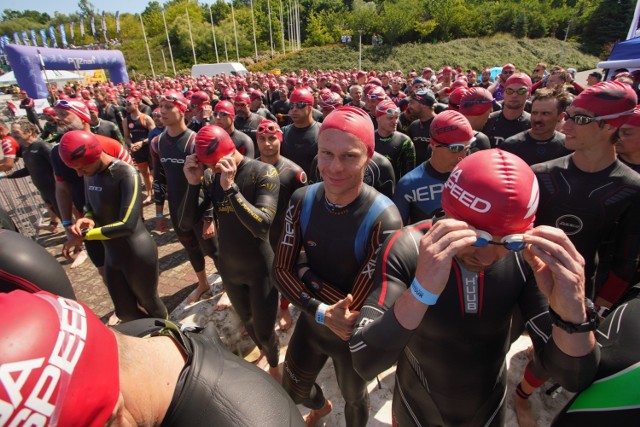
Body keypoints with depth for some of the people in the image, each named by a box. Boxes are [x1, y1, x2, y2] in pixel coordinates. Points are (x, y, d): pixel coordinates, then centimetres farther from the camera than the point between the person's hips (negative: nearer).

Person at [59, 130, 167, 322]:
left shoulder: (126, 174, -23)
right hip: (112, 255, 8)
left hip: (138, 255, -8)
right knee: (125, 311, 19)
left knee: (149, 303, 15)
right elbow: (90, 206, 16)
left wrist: (86, 234, -16)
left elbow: (127, 225, -27)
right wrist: (87, 219, -8)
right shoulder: (90, 174, 2)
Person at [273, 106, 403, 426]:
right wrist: (321, 311, -26)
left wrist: (306, 274, -21)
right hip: (310, 322, 5)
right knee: (293, 389, 29)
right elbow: (281, 269, -12)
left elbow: (357, 309, -28)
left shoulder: (384, 220, -32)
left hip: (353, 335, -4)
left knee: (354, 398, 26)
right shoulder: (302, 200, -15)